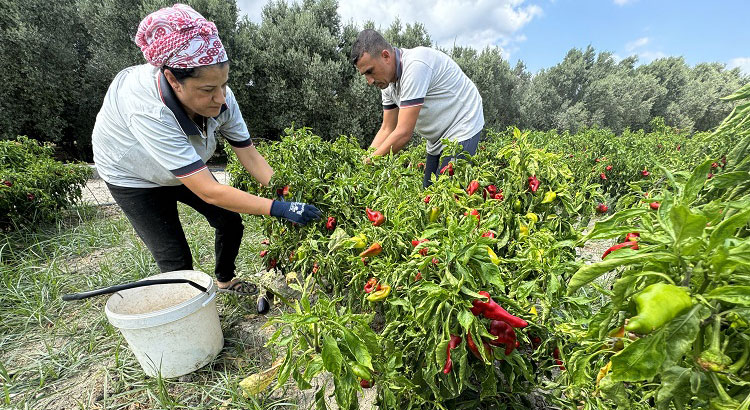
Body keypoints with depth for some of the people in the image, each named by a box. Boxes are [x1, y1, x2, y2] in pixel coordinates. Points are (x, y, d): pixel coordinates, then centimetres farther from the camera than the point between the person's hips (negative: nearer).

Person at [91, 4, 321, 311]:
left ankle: (225, 280, 33)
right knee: (176, 261, -8)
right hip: (135, 177, -5)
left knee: (231, 223, 4)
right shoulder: (148, 109, -42)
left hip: (187, 168, 5)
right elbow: (209, 191, -45)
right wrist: (279, 209, -47)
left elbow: (251, 157, -21)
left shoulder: (219, 96, -27)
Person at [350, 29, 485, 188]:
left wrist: (367, 164, -22)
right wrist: (364, 161, -6)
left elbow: (403, 134, -29)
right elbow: (387, 130, 5)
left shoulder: (415, 65, -26)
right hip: (437, 139, 9)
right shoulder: (387, 80, 1)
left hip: (461, 131, -8)